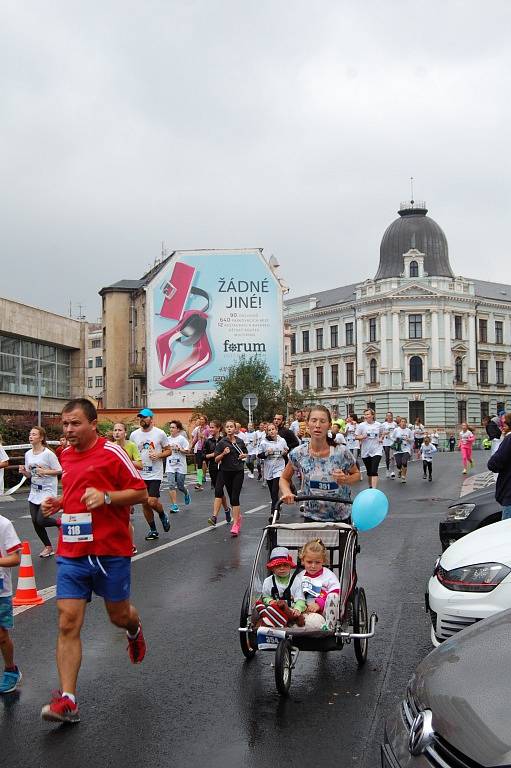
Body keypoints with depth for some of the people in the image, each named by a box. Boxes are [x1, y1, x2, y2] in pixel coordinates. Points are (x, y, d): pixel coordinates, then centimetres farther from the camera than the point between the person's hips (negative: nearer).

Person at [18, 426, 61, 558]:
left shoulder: (48, 454, -14)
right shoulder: (28, 454, 6)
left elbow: (59, 471, -12)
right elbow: (29, 475, 13)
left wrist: (44, 471, -23)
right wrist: (23, 471, -8)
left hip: (47, 491, -7)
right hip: (34, 492, 7)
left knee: (41, 520, -14)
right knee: (35, 521, 6)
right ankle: (48, 547, 24)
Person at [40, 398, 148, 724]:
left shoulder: (112, 452, -9)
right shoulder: (66, 456, 10)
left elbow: (141, 492, -8)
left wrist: (105, 496, -23)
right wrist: (59, 503, 5)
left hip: (111, 551, -4)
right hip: (72, 553, 4)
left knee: (119, 615, 13)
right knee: (68, 624, -5)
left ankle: (135, 631, 50)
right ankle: (67, 701, -2)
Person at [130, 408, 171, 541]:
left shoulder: (160, 433, -4)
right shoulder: (134, 435, 4)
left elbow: (168, 450, 3)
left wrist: (159, 455, -16)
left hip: (155, 474, -4)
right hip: (140, 474, 4)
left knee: (152, 502, -14)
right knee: (145, 504, 7)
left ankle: (163, 516, 19)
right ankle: (153, 530, 22)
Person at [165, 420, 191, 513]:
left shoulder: (182, 439, -5)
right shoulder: (168, 439, 6)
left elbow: (187, 451, -7)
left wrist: (179, 449, -19)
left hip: (180, 466, -3)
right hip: (170, 466, 3)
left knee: (180, 486, 4)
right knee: (171, 485, -9)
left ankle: (186, 494, 40)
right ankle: (174, 505, -5)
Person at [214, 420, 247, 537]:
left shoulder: (240, 441, 3)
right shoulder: (222, 442, -4)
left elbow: (245, 454, 20)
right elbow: (216, 459, -5)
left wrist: (243, 456, -2)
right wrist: (223, 453, -22)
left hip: (238, 472, 0)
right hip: (226, 471, 0)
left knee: (235, 497, -8)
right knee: (231, 496, 11)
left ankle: (235, 523, -9)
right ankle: (238, 516, 34)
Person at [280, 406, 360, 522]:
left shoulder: (341, 452, -14)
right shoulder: (298, 454, -9)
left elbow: (356, 474, 3)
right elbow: (284, 479, 6)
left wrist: (346, 480, -18)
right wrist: (287, 493, -14)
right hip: (312, 517, 1)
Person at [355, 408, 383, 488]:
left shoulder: (378, 425, 2)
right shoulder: (361, 425, -4)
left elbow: (381, 434, 20)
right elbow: (356, 436, -1)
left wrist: (381, 438, 0)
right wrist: (362, 437, -20)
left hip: (376, 451, -1)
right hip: (365, 452, 1)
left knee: (374, 471, -14)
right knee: (369, 472, 13)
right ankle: (370, 487, 33)